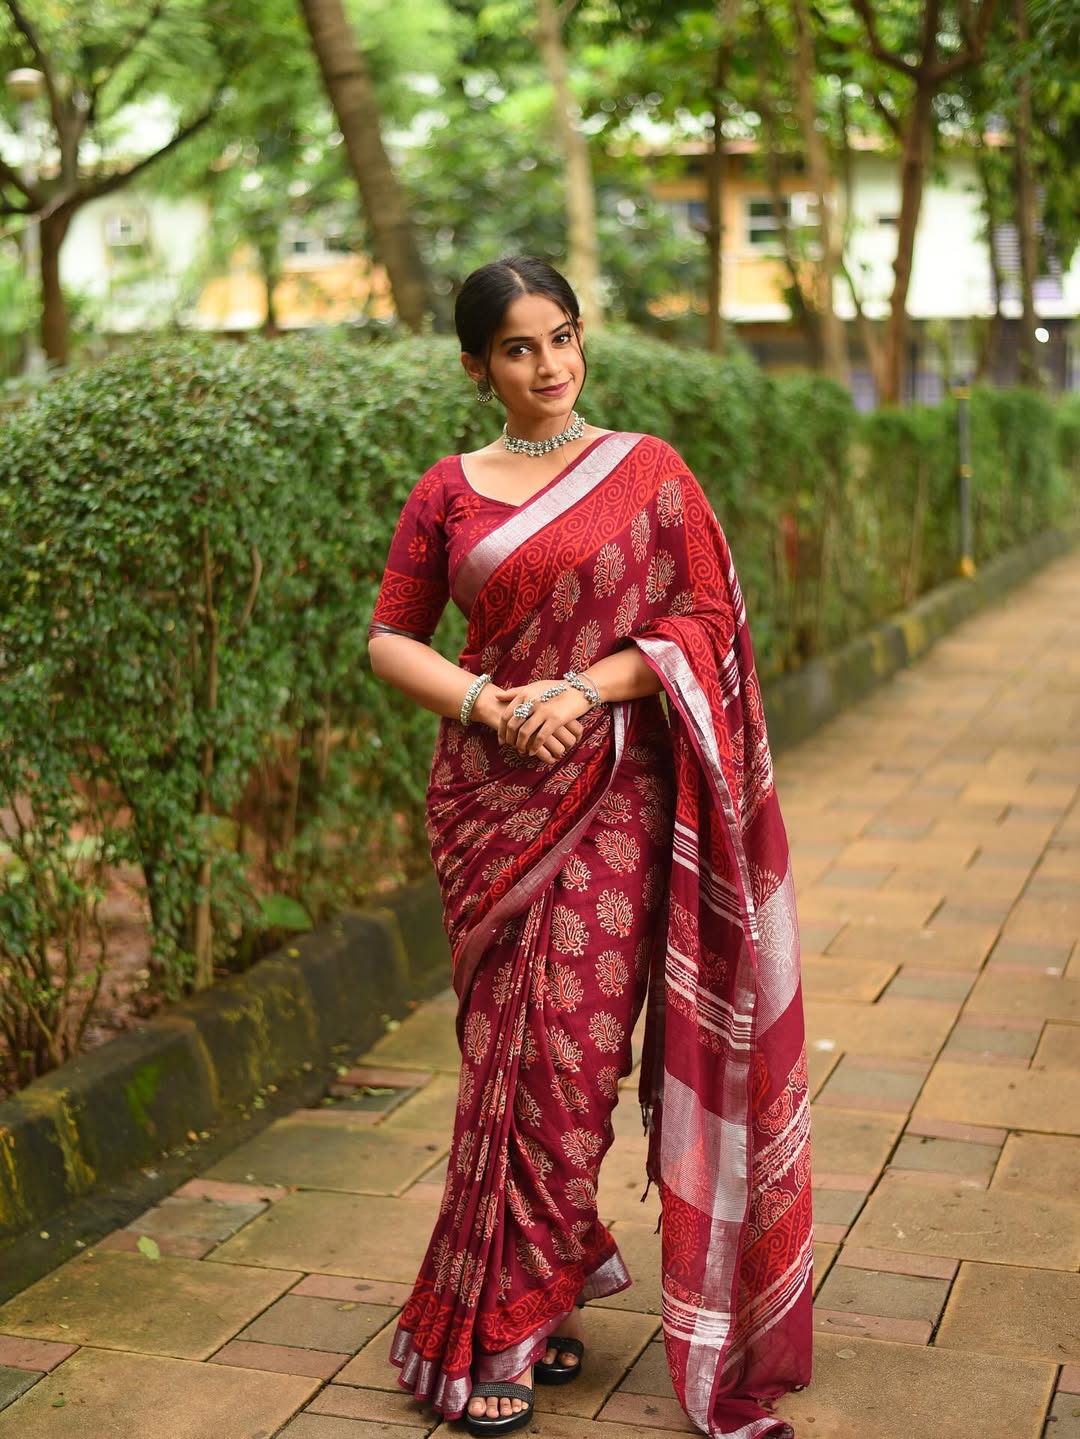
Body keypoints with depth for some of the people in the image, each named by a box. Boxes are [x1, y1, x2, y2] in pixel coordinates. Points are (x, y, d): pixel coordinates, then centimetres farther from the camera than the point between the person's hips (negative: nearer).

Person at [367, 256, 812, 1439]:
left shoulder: (648, 472, 4)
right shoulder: (449, 491, 7)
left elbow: (707, 619, 0)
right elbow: (391, 638, 9)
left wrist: (586, 689, -13)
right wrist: (485, 701, -9)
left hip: (614, 791, -1)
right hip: (490, 795, 1)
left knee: (576, 1044, -2)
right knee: (513, 1047, 2)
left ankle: (502, 1322, 13)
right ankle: (531, 1303, 18)